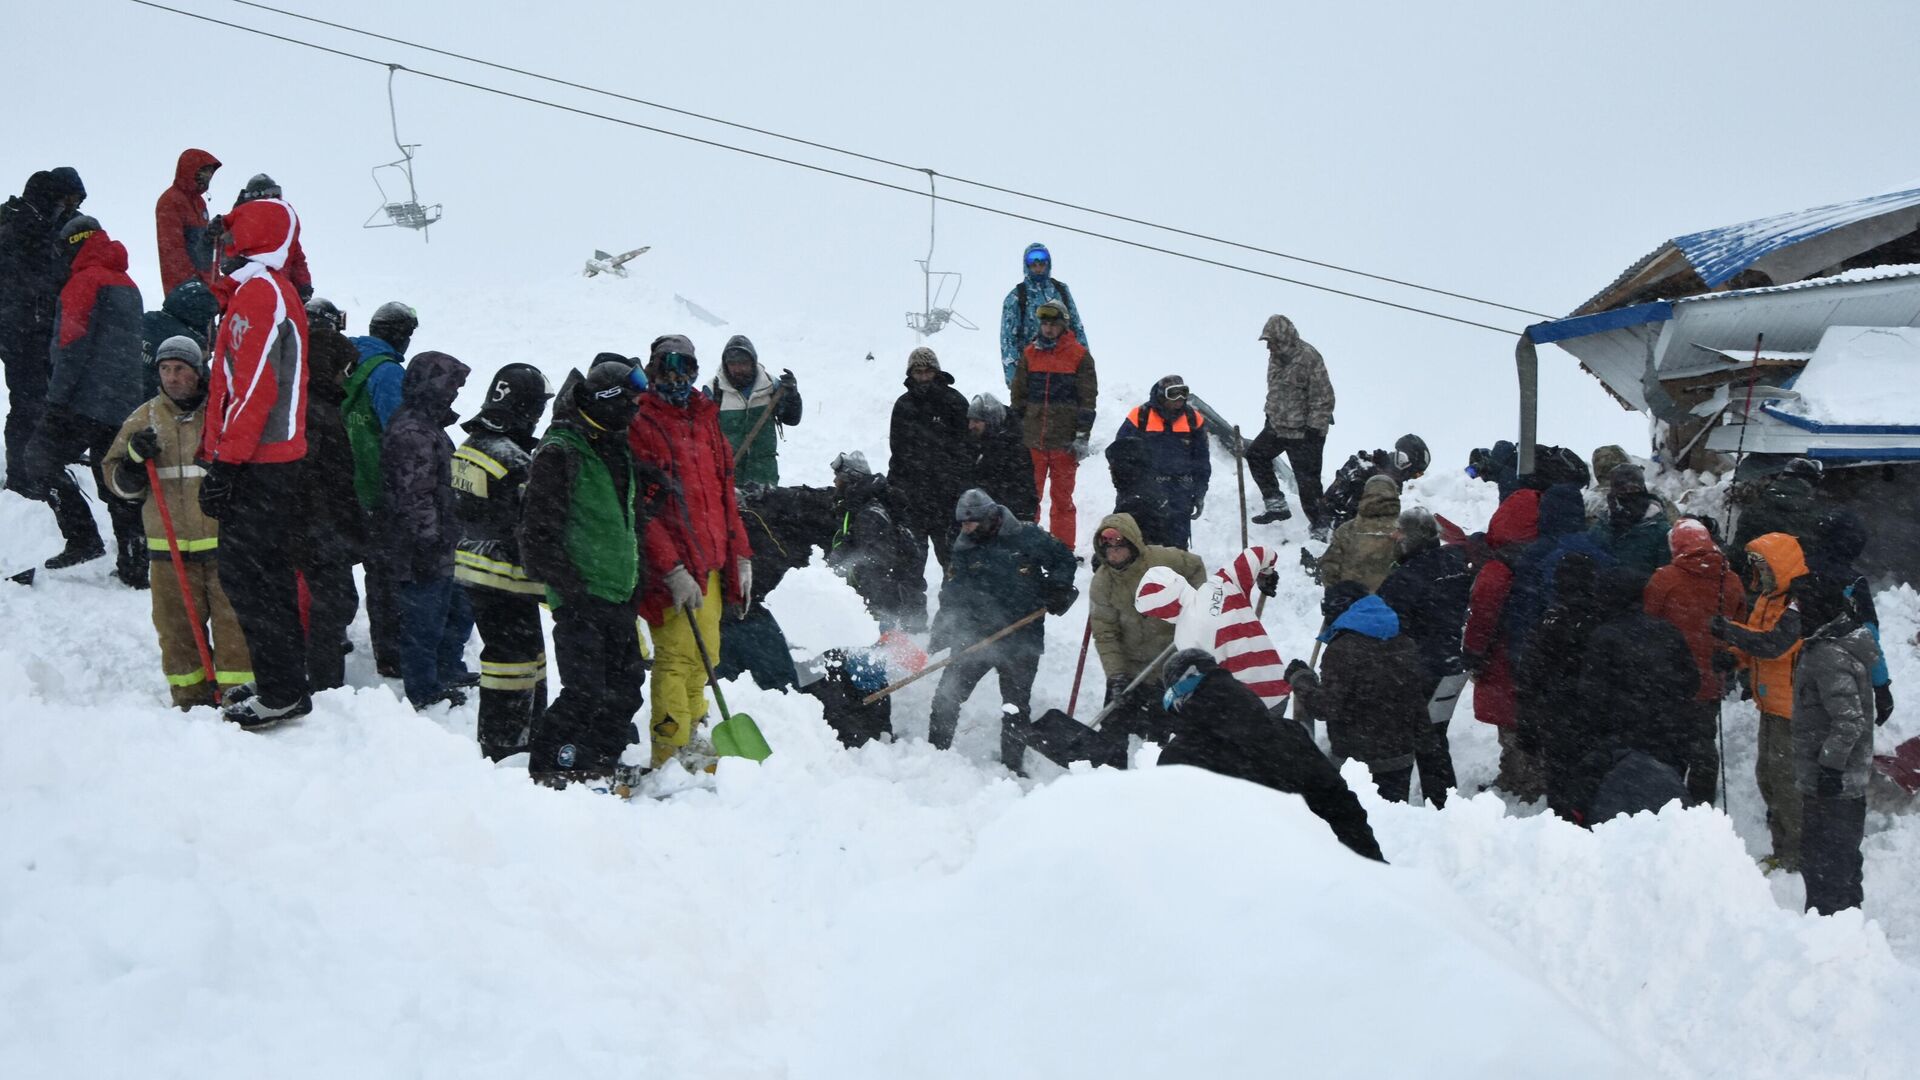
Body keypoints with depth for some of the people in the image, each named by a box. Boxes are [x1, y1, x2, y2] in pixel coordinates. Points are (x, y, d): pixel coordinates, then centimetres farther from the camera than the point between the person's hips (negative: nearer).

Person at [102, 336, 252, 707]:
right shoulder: (145, 418, 10)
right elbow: (119, 482, 12)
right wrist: (135, 459, -8)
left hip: (224, 541, -3)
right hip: (169, 548, 3)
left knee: (232, 622, -5)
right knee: (177, 628, 5)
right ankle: (191, 699, 15)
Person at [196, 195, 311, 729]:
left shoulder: (257, 293, -14)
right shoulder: (271, 289, 18)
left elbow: (254, 386, -21)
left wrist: (225, 463, -21)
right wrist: (221, 453, 23)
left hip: (256, 465, -10)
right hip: (276, 459, 10)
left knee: (247, 575, -8)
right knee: (265, 573, 15)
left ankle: (281, 692, -6)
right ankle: (283, 682, 23)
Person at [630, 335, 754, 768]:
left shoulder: (706, 420, 17)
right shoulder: (641, 425, -6)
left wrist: (740, 553, 15)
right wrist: (673, 569, -19)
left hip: (711, 562, 7)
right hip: (672, 566, -7)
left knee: (704, 655, 12)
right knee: (677, 656, -10)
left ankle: (692, 744, 22)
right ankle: (671, 758, -7)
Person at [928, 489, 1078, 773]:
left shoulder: (1027, 537, -3)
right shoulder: (963, 551, 3)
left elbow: (1063, 558, 10)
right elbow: (950, 598, 3)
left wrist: (1059, 588, -4)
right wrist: (940, 636, -5)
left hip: (1021, 641, -2)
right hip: (974, 637, 2)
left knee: (1016, 705, 7)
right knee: (947, 695, -3)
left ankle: (1012, 764, 19)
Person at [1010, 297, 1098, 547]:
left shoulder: (1079, 355, 0)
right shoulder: (1030, 353, 9)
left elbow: (1087, 398, -1)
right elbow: (1018, 396, 13)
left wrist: (1082, 437, -7)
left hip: (1064, 441, -2)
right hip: (1031, 440, 2)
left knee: (1062, 498, 4)